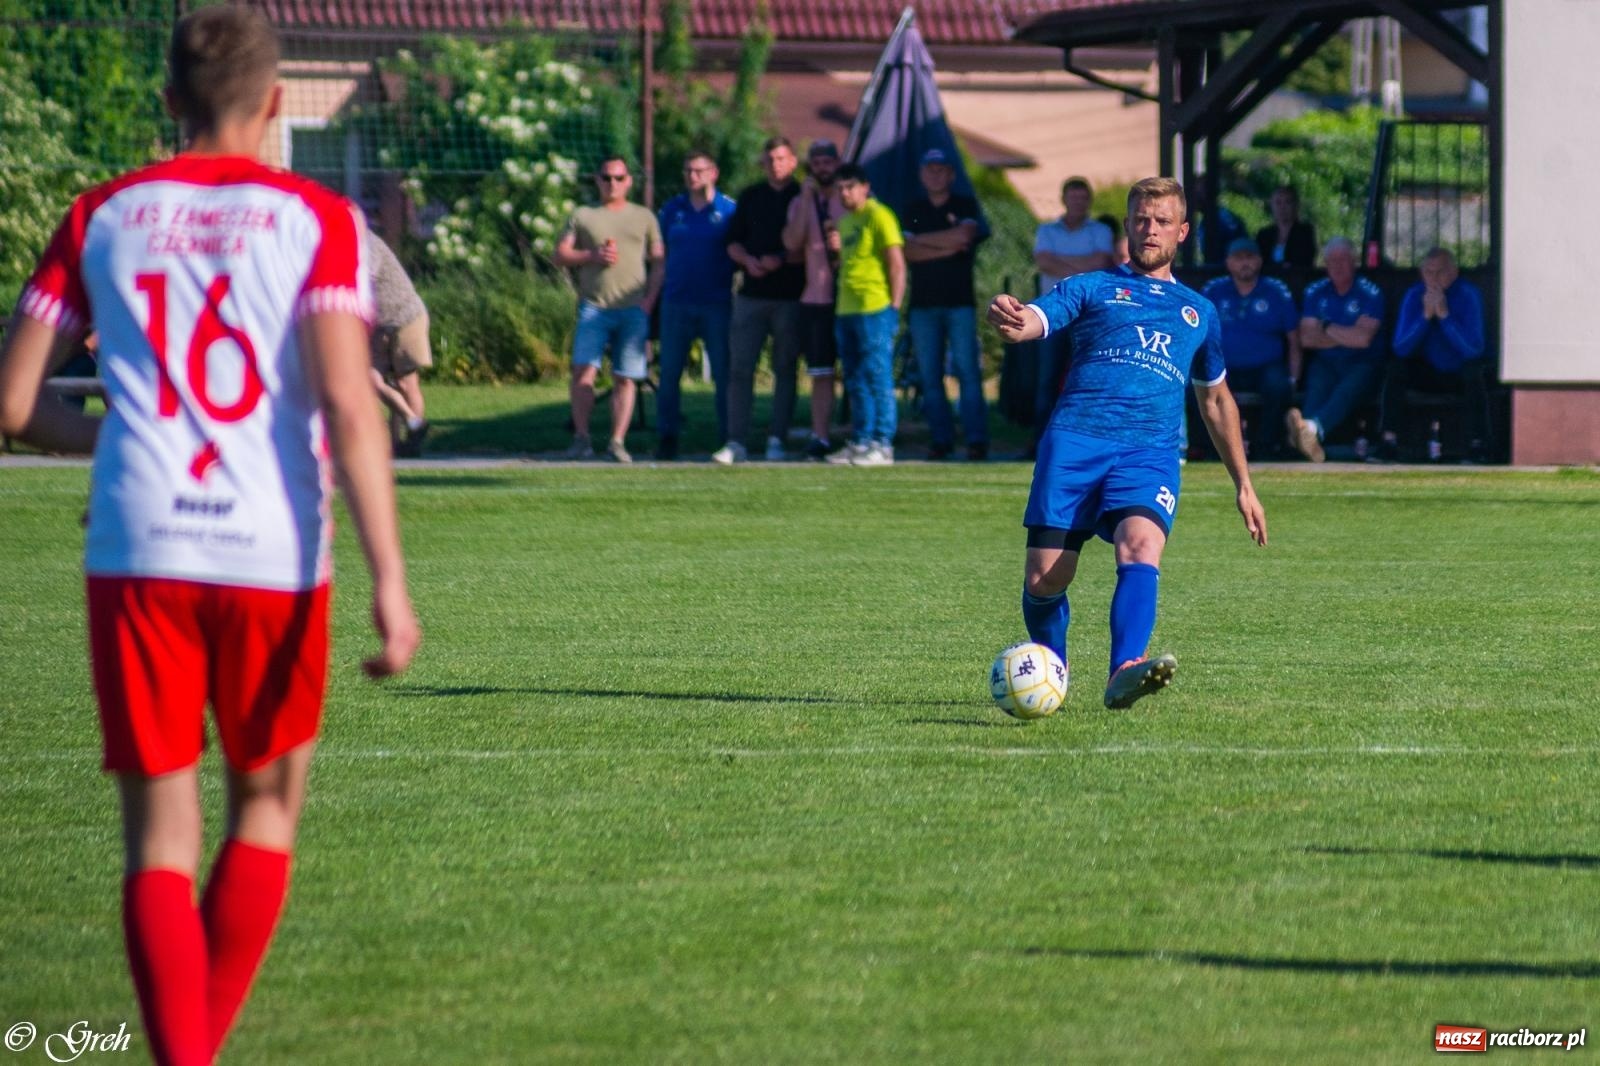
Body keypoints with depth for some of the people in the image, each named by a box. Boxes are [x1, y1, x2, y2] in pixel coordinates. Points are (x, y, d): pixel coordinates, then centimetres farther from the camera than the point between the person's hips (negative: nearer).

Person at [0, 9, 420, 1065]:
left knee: (161, 835, 4)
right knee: (266, 808, 18)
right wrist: (390, 579, -15)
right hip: (273, 555, -1)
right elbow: (347, 400, -13)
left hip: (135, 554, 1)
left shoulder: (102, 216, 8)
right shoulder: (317, 220, 0)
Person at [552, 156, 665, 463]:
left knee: (626, 378, -5)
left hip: (633, 308, 1)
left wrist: (648, 302, -1)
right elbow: (560, 255, 9)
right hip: (594, 307, -1)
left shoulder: (644, 217, 15)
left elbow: (659, 263, 12)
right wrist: (592, 256, -7)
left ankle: (617, 442, -4)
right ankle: (581, 437, -6)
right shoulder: (582, 216, 14)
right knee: (583, 370, -14)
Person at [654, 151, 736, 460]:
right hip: (677, 303, 2)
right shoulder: (671, 209, 10)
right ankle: (666, 437, 9)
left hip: (717, 303, -2)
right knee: (669, 373, 2)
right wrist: (654, 291, 8)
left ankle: (728, 437, 4)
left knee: (723, 373, -1)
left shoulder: (729, 210, 2)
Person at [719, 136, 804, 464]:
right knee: (739, 368, -3)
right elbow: (733, 242, 14)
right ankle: (736, 442, -2)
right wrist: (747, 260, -6)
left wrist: (781, 260, -15)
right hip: (752, 295, 3)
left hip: (790, 297, -3)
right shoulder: (750, 197, 14)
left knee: (785, 369, 0)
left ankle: (777, 441, 4)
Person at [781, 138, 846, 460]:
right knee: (821, 374, 0)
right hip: (816, 298, 1)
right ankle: (819, 438, -1)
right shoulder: (801, 203, 10)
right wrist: (806, 199, -9)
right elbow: (792, 242, -6)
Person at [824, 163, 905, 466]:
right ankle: (860, 443, 13)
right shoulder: (845, 220, 19)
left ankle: (883, 445, -9)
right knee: (856, 382, 10)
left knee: (878, 378, -9)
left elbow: (897, 263, -11)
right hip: (847, 310, 9)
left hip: (875, 310, -9)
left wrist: (894, 306, -15)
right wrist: (837, 249, 9)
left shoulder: (878, 217, -7)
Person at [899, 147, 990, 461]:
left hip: (959, 302, -3)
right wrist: (947, 248, -9)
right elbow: (909, 252, 0)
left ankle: (976, 440, -9)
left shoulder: (966, 206, 7)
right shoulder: (913, 210, 13)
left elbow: (964, 235, -12)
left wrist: (923, 240, -3)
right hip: (923, 303, 3)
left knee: (967, 370, -8)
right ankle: (941, 440, 5)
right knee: (930, 375, 1)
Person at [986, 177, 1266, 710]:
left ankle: (1124, 673, -47)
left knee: (1140, 547, -29)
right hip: (1075, 440, -1)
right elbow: (1031, 321, -2)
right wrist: (1009, 320, -29)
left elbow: (1216, 400, 36)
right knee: (1044, 578, -8)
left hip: (1150, 452, 1)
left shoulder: (1198, 312, 26)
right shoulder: (1093, 288, 16)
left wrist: (1243, 485, 33)